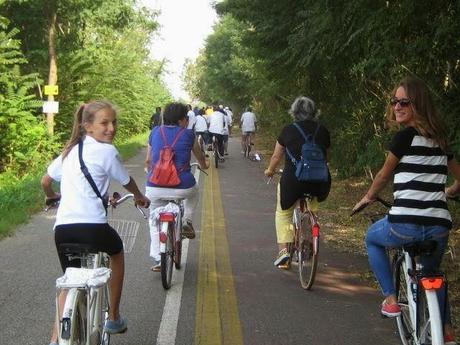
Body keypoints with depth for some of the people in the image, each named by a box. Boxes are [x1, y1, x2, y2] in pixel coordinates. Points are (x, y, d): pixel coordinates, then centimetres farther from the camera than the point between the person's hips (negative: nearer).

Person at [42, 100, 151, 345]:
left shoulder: (70, 150, 18)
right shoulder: (106, 151, -1)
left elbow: (45, 181, 27)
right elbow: (127, 182, 12)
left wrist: (52, 196, 49)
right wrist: (140, 197, 33)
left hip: (62, 226, 5)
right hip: (92, 225, -5)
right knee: (117, 254, 27)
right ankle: (114, 319, 34)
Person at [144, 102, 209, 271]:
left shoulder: (155, 132, 8)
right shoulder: (188, 134, 3)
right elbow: (200, 157, 21)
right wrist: (204, 165, 44)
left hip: (155, 188, 2)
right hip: (182, 187, -2)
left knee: (155, 222, 21)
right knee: (194, 192, 34)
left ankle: (157, 260, 16)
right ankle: (186, 222, 19)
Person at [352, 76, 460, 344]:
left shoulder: (406, 136, -5)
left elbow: (384, 176, 6)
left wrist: (368, 198, 24)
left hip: (406, 224, -6)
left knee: (373, 239, 27)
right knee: (431, 273, 32)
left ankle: (391, 299, 18)